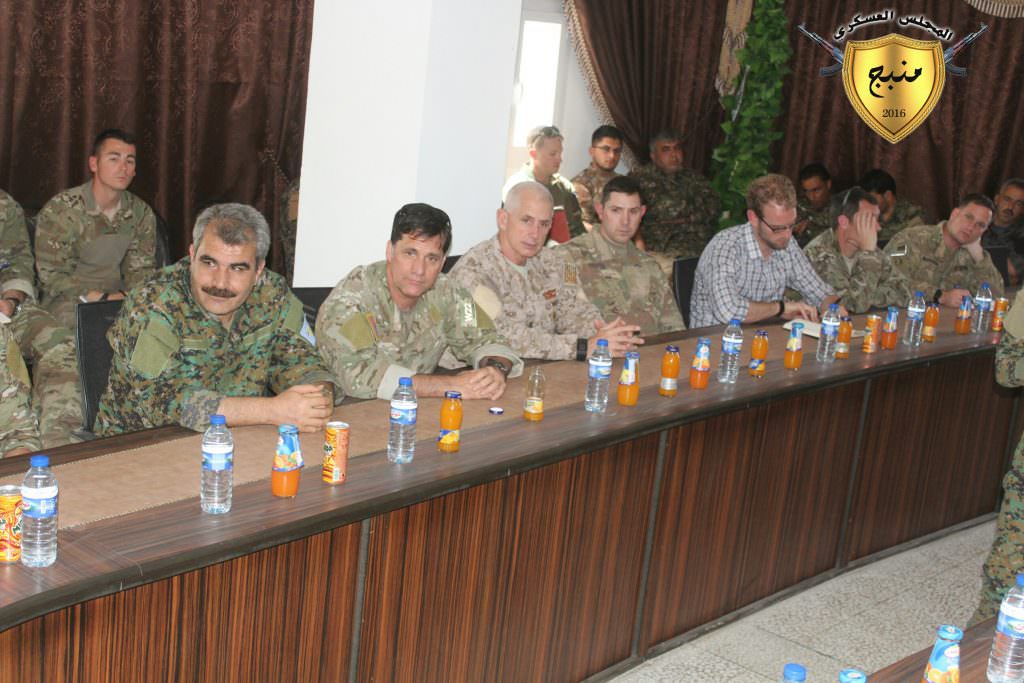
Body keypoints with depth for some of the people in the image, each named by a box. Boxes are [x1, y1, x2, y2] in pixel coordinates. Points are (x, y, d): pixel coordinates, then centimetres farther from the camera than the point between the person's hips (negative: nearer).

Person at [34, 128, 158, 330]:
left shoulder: (141, 213, 5)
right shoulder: (60, 209, -10)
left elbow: (141, 269, 10)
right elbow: (51, 276, -11)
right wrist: (104, 298, -22)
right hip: (70, 301, -4)